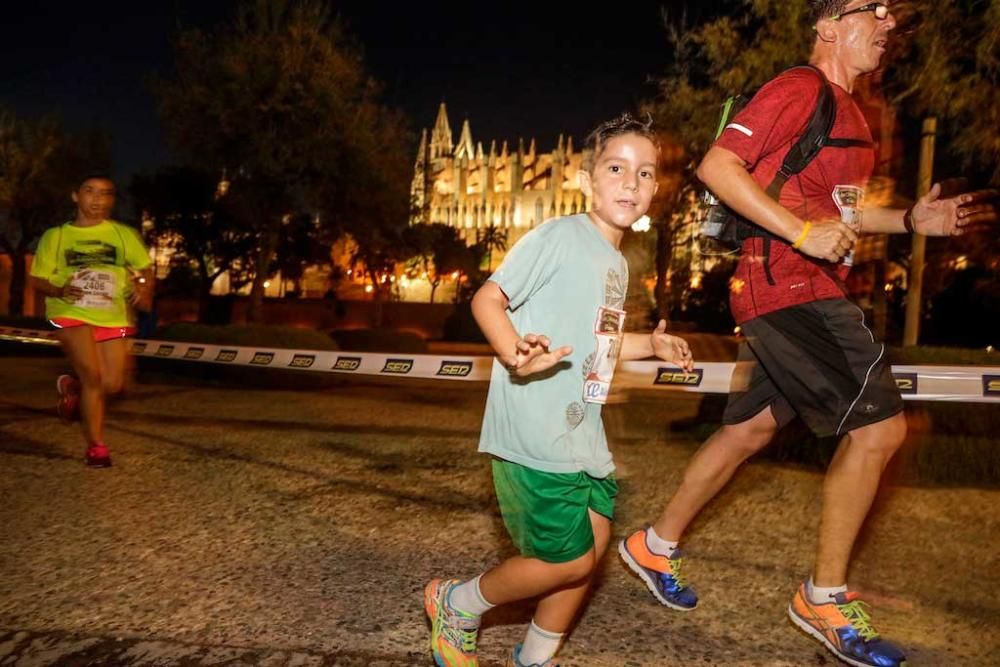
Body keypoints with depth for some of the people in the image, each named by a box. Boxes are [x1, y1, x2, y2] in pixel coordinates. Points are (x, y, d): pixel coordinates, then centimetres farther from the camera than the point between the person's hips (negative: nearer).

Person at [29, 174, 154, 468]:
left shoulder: (125, 234, 7)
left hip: (112, 317, 2)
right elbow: (38, 280, 6)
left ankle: (72, 387, 37)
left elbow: (145, 271, 7)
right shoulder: (55, 236, 6)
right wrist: (60, 290, -16)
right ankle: (96, 447, -3)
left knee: (113, 384, 1)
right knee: (92, 375, -17)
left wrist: (144, 291, -15)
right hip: (71, 313, -2)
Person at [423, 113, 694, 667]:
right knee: (569, 560, -2)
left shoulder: (618, 263, 14)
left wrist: (651, 344, 13)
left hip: (584, 433, 9)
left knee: (593, 544, 14)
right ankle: (457, 605, 22)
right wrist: (514, 354, -34)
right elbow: (486, 298, -16)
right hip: (534, 434, -9)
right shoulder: (559, 236, -13)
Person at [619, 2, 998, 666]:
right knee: (880, 425, -9)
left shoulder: (847, 110, 22)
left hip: (806, 292, 10)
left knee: (750, 429, 14)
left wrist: (910, 220, 15)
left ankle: (656, 545, 27)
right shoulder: (800, 89, -9)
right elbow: (717, 167, -19)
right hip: (788, 288, -10)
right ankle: (826, 598, 6)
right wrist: (804, 233, -23)